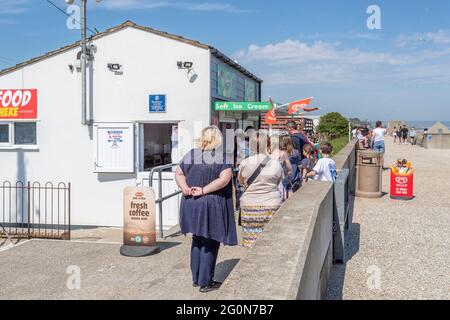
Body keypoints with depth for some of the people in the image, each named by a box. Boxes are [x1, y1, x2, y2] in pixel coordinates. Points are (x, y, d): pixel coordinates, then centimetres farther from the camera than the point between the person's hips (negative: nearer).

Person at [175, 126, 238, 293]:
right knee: (210, 243, 6)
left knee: (198, 240, 19)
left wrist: (185, 188, -6)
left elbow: (178, 174, 8)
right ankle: (205, 282, 12)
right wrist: (204, 190, -18)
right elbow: (225, 179, -20)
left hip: (192, 204, 5)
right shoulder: (222, 155, -9)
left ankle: (196, 278, 26)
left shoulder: (190, 154, 6)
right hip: (213, 206, -5)